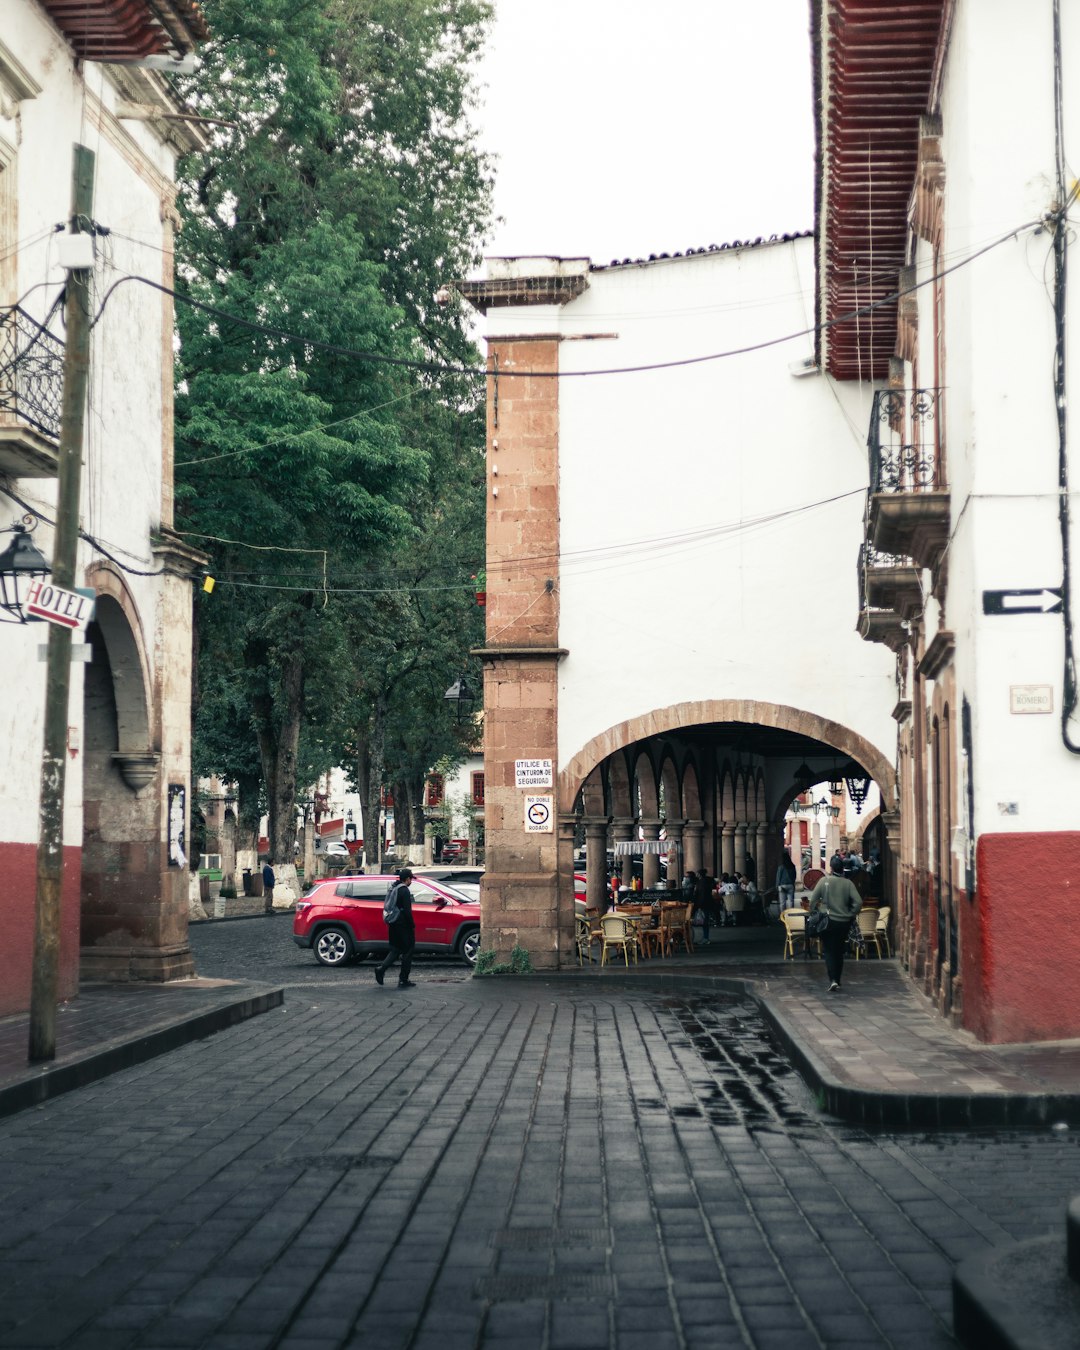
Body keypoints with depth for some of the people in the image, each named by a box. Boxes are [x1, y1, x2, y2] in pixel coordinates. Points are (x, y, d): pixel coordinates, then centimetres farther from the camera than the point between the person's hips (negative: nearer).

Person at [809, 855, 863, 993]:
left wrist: (813, 914, 5)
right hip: (844, 923, 2)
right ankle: (837, 982, 18)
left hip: (827, 921, -2)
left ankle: (833, 980, -14)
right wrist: (850, 915, 4)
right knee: (839, 952, 14)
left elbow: (813, 900, -9)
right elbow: (858, 902, -10)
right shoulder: (848, 883, -4)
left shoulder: (824, 881, -7)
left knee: (829, 951, 4)